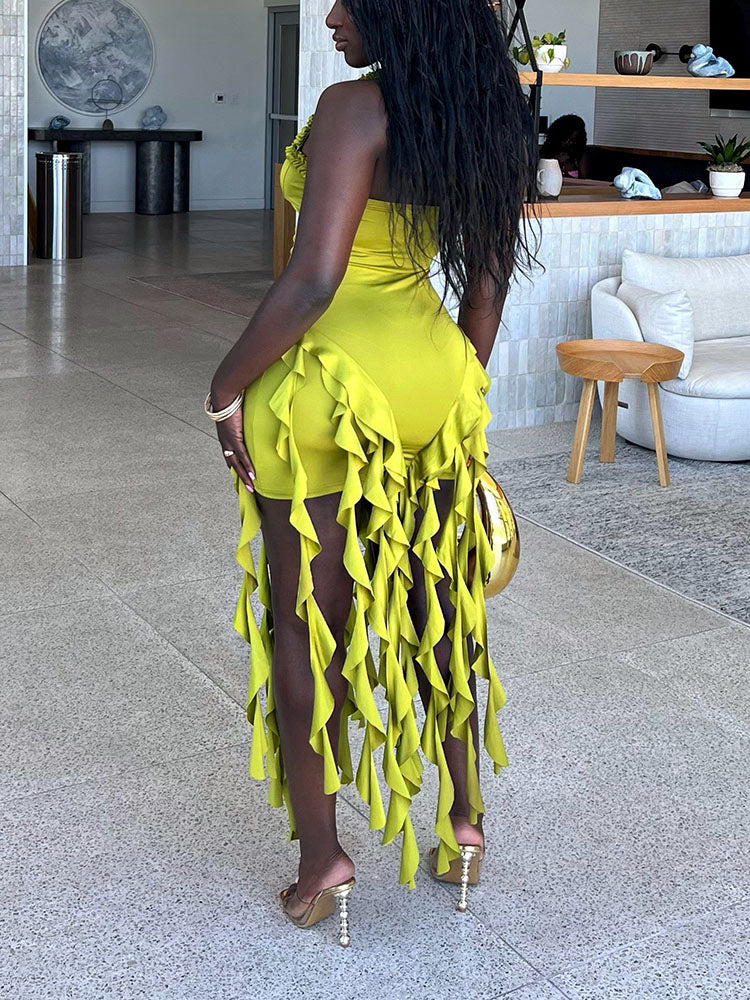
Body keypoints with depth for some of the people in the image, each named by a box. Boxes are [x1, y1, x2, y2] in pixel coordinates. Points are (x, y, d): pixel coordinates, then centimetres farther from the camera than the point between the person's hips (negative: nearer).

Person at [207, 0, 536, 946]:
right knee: (438, 602, 18)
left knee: (304, 619, 7)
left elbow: (313, 279, -24)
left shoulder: (358, 105, -17)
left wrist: (227, 387, -13)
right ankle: (464, 822, 30)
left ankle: (322, 857, 16)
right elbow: (489, 281, 12)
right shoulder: (484, 119, 6)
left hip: (330, 386, -7)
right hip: (434, 381, 7)